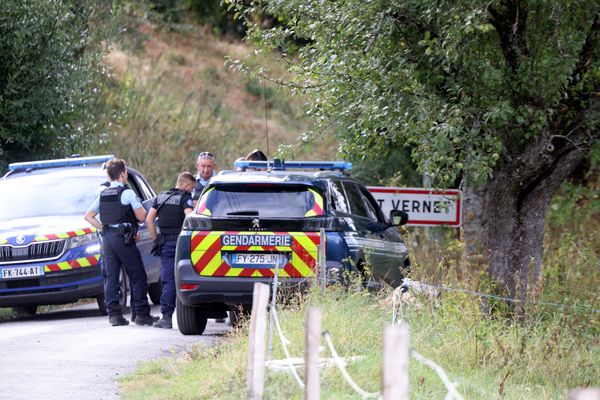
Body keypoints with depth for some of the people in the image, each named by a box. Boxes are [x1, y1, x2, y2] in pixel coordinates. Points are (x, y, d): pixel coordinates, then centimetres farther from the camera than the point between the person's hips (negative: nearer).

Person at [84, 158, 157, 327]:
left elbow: (88, 216, 13)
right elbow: (141, 217, -7)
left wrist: (103, 228, 13)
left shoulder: (103, 195, 11)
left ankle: (114, 314, 0)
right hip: (123, 237, -6)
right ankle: (142, 314, -1)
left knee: (110, 277, 6)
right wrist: (139, 206, 12)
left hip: (107, 237, 6)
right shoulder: (128, 193, -7)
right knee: (138, 277, 1)